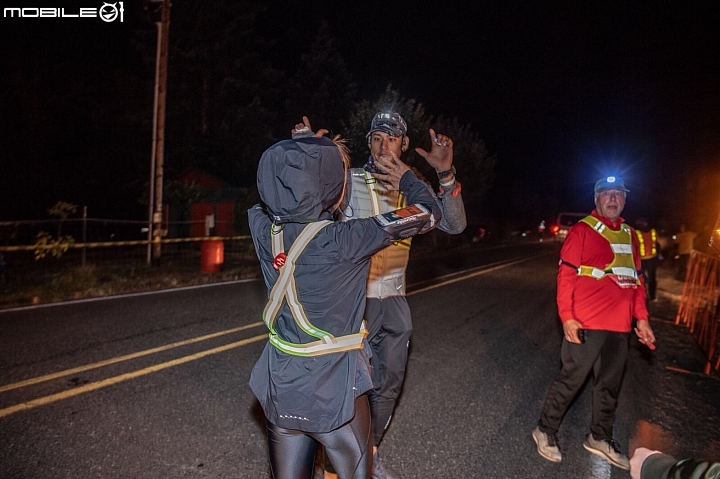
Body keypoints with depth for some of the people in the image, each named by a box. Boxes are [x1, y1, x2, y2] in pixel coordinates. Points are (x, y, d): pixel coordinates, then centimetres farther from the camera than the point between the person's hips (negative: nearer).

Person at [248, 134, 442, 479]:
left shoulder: (264, 229, -9)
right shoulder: (345, 241, -22)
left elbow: (275, 192, 16)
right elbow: (428, 212, -11)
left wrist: (308, 160, 17)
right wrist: (406, 178, 7)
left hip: (279, 389, 5)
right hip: (333, 392, -5)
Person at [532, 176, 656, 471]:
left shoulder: (629, 235, 13)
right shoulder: (582, 230, -6)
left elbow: (636, 279, 17)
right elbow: (566, 275, -10)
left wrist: (641, 318, 11)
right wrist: (567, 316, -16)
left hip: (619, 326, 6)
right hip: (586, 324, -6)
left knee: (610, 384, 17)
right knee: (571, 380, 3)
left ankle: (600, 438, 36)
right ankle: (545, 431, 21)